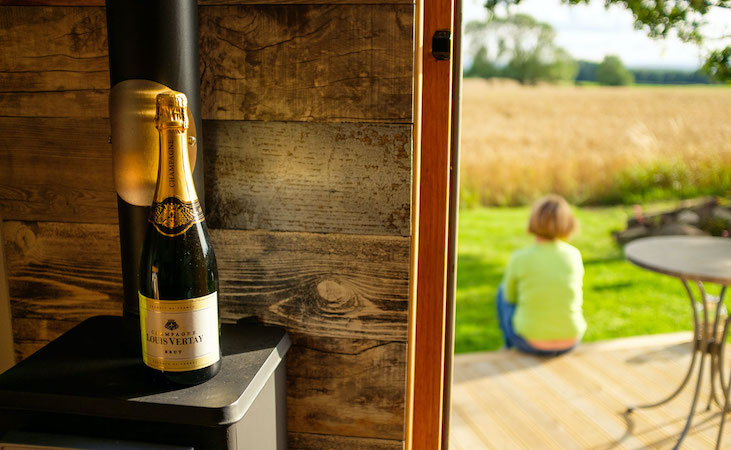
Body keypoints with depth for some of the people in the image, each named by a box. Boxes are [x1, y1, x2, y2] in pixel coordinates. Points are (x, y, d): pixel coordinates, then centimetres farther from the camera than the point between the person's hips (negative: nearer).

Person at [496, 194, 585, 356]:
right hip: (571, 340, 3)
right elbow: (576, 298, 10)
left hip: (530, 341, -3)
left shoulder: (519, 259, -15)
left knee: (503, 289, 25)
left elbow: (510, 296, 3)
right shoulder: (574, 255, -7)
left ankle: (510, 349, 44)